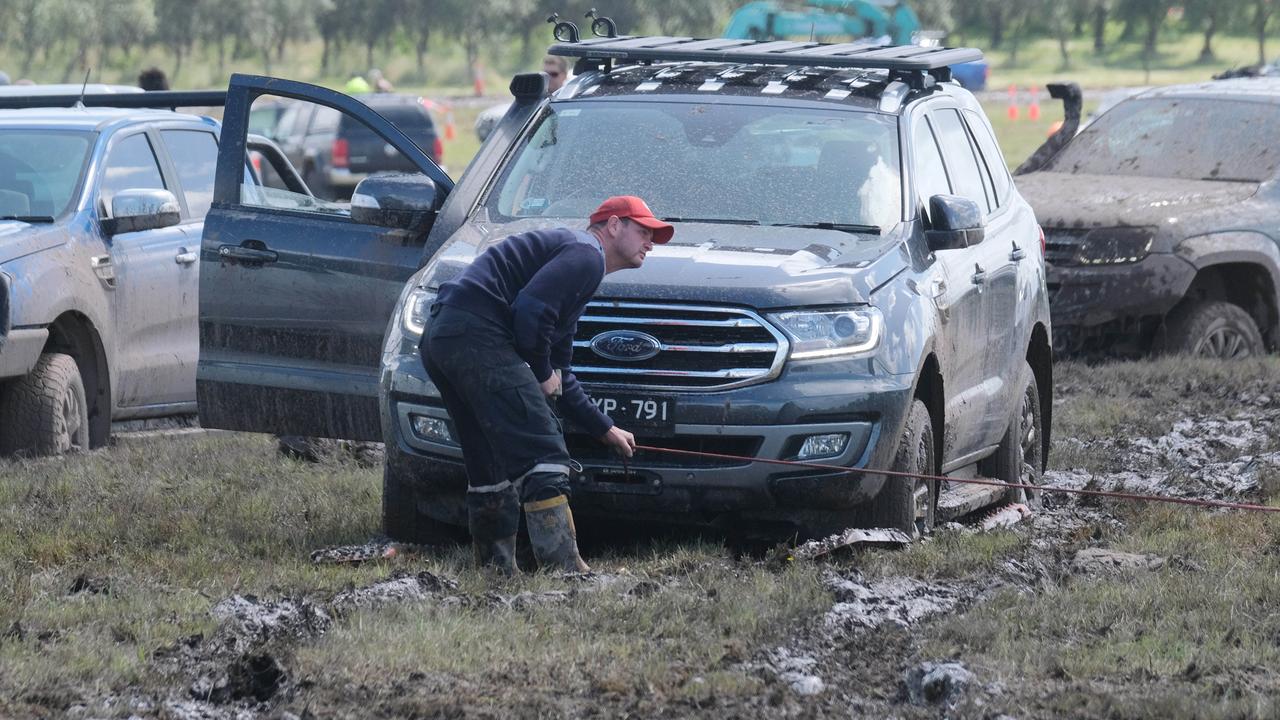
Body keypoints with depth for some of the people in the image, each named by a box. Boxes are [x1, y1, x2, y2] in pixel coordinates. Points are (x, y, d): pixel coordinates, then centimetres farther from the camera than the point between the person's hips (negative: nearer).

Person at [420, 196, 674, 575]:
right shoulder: (586, 255, 0)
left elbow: (559, 371, 38)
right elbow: (530, 309, -16)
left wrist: (605, 428, 40)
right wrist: (542, 373, -2)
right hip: (477, 337, -11)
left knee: (492, 469, 16)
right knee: (542, 457, -12)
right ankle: (564, 567, -17)